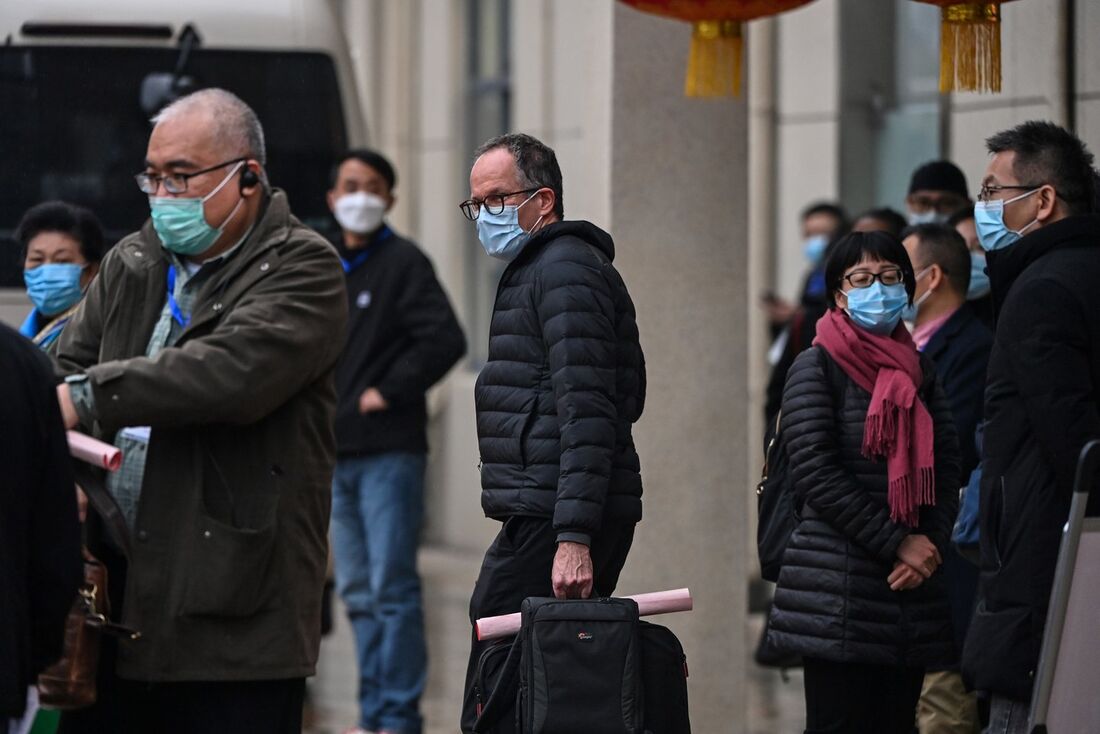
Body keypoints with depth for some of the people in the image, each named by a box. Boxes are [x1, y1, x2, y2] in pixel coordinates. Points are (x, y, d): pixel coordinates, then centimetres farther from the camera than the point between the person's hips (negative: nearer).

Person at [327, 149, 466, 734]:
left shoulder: (403, 263, -5)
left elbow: (445, 340, -15)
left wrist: (389, 391, -14)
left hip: (388, 452, -8)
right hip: (336, 455, 8)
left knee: (391, 586, -9)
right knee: (357, 592, 11)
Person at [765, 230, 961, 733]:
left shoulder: (919, 372, 16)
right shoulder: (818, 367, -2)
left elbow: (946, 474, 12)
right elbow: (816, 475, -11)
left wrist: (931, 546, -7)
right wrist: (897, 544, -13)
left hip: (913, 590, 6)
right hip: (838, 594, -6)